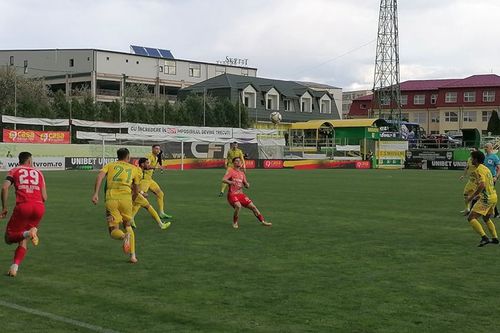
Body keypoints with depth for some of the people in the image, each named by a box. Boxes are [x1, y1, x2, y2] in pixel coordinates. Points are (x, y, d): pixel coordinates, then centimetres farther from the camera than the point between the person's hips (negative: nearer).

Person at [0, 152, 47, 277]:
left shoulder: (14, 171, 16)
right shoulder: (38, 173, 21)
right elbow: (44, 197, 13)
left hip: (22, 207, -3)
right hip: (39, 207, 3)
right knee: (23, 241, 15)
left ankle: (27, 233, -21)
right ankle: (14, 267, 1)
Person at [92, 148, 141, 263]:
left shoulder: (110, 165, 20)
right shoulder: (133, 168, 21)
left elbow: (100, 176, -2)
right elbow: (136, 191, 23)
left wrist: (96, 193, -9)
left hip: (111, 198, -1)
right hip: (126, 197, 1)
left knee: (114, 231, 6)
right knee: (128, 226, 21)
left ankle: (124, 236, -30)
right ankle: (133, 256, 10)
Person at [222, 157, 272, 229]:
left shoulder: (242, 173, 16)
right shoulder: (231, 171, -4)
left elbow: (246, 185, 18)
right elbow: (224, 180, -19)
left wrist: (247, 184, -8)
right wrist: (231, 182, -39)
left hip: (241, 194, 7)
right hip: (232, 194, -7)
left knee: (253, 207, 3)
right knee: (238, 206, -32)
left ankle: (263, 221, 15)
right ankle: (235, 223, -11)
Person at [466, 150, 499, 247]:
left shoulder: (479, 170, -14)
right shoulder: (485, 168, 16)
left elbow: (482, 185, -27)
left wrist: (472, 196, -21)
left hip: (486, 198, -10)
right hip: (494, 196, 10)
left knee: (471, 218, -10)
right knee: (486, 218, 29)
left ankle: (484, 238, -20)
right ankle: (495, 238, 29)